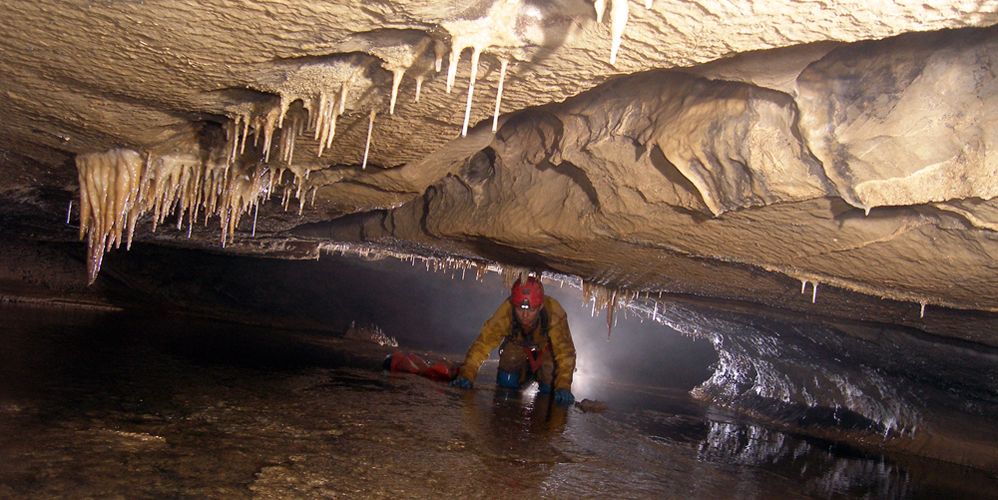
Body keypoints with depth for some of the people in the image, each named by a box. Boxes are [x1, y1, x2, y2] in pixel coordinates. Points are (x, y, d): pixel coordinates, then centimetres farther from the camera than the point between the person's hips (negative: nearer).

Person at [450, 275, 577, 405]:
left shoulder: (554, 314, -41)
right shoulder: (505, 312, -37)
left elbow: (565, 351, -40)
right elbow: (483, 342, -37)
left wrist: (563, 386, -51)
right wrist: (467, 374, -47)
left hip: (547, 347, -1)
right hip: (518, 345, 2)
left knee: (549, 388, -16)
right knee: (506, 382, -14)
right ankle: (527, 374, 20)